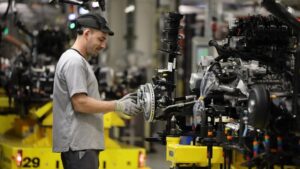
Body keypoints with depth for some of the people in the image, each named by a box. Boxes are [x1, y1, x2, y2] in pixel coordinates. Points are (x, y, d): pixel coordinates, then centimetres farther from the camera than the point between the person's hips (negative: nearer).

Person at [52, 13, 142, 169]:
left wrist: (119, 103, 12)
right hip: (79, 144, -11)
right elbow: (81, 103, -21)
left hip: (83, 142, 11)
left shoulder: (78, 61, 21)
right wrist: (118, 106, -14)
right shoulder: (74, 61, -13)